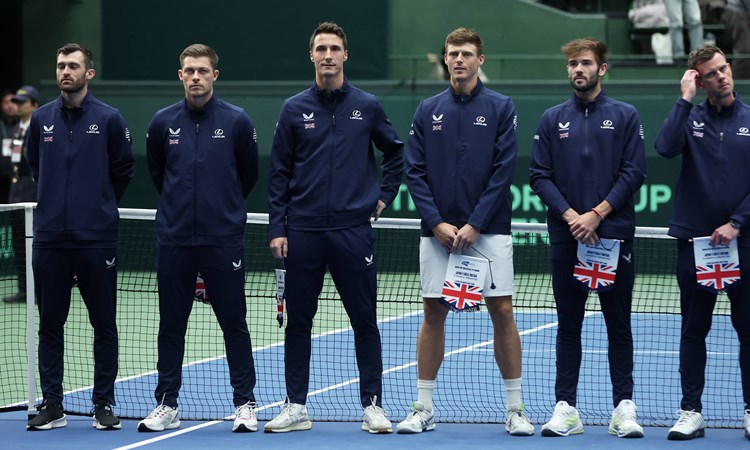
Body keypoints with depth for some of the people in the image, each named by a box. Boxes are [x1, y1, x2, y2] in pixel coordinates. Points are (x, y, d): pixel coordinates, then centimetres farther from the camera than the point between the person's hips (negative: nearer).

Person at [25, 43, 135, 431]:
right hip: (50, 238, 2)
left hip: (97, 239, -2)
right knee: (50, 325, 5)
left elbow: (124, 170, 7)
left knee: (104, 326, 2)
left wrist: (100, 204, 10)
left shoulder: (109, 119, -2)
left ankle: (103, 404, 10)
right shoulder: (41, 118, 6)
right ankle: (52, 406, 10)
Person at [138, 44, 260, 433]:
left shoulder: (236, 121, -2)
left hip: (223, 240, -2)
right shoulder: (163, 122, 3)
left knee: (234, 324, 0)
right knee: (171, 326, 7)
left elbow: (249, 174, 11)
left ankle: (245, 404, 7)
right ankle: (166, 405, 14)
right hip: (174, 240, 2)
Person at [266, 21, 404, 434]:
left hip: (353, 230, -1)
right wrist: (277, 228, 0)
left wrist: (384, 195, 8)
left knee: (365, 321, 1)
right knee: (297, 320, 4)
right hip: (302, 232, 1)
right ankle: (295, 407, 11)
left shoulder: (367, 106, 4)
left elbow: (395, 152, 18)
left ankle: (372, 405, 7)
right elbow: (279, 173, 5)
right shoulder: (294, 109, 4)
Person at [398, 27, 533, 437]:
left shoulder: (500, 108, 1)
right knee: (433, 314, 3)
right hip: (438, 230, 2)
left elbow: (504, 169, -6)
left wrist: (474, 225, -12)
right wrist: (437, 223, -8)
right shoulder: (428, 111, 8)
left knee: (502, 312, -3)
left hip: (488, 230, -2)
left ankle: (514, 409, 3)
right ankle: (423, 408, 10)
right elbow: (415, 172, 4)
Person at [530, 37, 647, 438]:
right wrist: (570, 216, -11)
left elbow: (633, 173, -3)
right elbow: (540, 176, 3)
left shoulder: (624, 117, 4)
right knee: (568, 325, 4)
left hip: (614, 235, -2)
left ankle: (624, 407, 5)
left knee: (619, 325, 1)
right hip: (566, 237, 2)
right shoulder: (552, 120, 9)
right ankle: (565, 408, 7)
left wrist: (596, 214, -12)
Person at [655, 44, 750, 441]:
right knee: (693, 330, 4)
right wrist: (685, 99, -13)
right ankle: (691, 412, 9)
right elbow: (666, 147, -16)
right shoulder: (690, 118, 5)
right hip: (694, 240, 1)